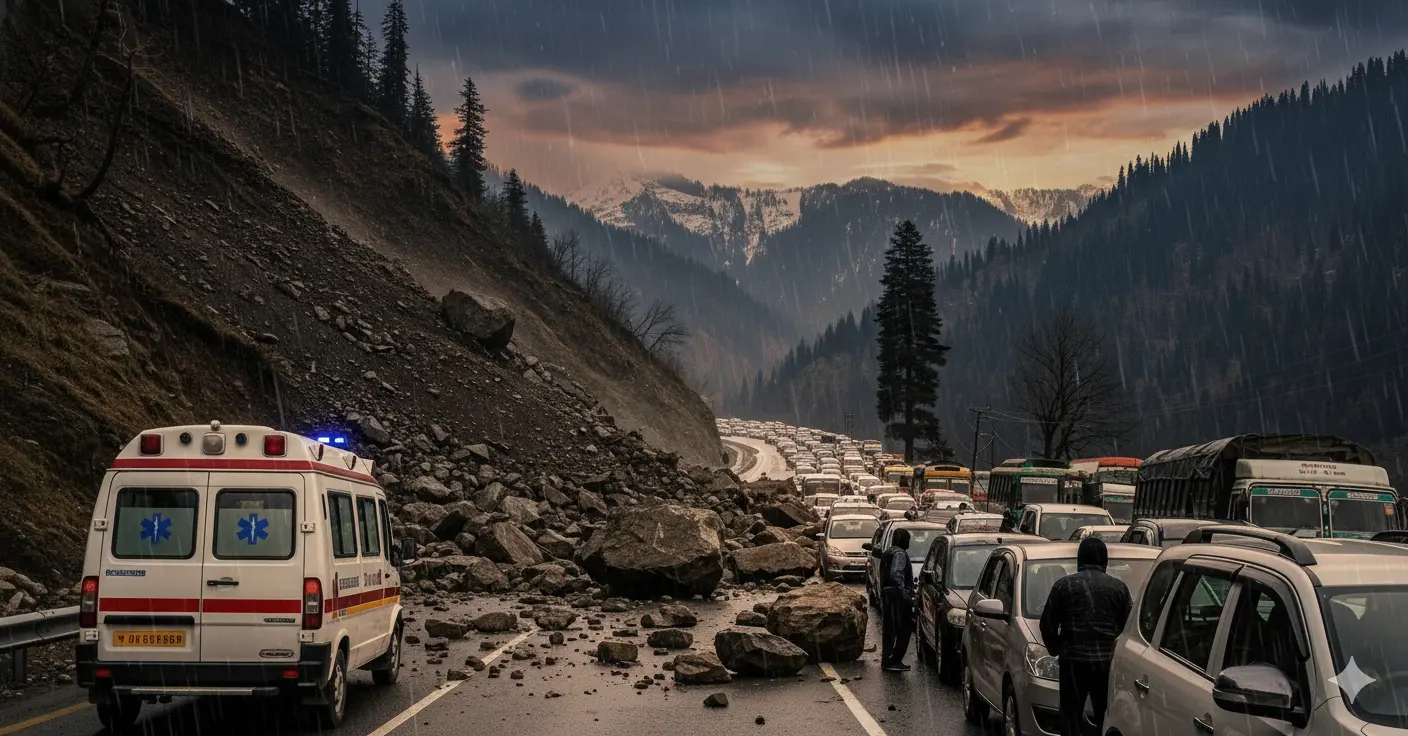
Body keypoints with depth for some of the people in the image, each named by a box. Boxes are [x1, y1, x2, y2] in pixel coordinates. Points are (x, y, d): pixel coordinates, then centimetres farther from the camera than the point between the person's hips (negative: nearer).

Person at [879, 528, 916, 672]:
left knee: (888, 629, 13)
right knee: (903, 630, -7)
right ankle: (893, 661, -11)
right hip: (898, 596, -10)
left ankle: (886, 660, 15)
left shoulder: (887, 553, 18)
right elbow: (896, 574, -23)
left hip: (886, 593, 10)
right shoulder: (900, 554, -12)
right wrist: (904, 593, -22)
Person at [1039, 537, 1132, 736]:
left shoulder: (1064, 585, 1)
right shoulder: (1119, 587, 5)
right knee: (1108, 718, 9)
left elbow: (1047, 624, 2)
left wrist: (1055, 649, 18)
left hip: (1074, 660, -2)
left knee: (1071, 718, 4)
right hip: (1108, 660, 2)